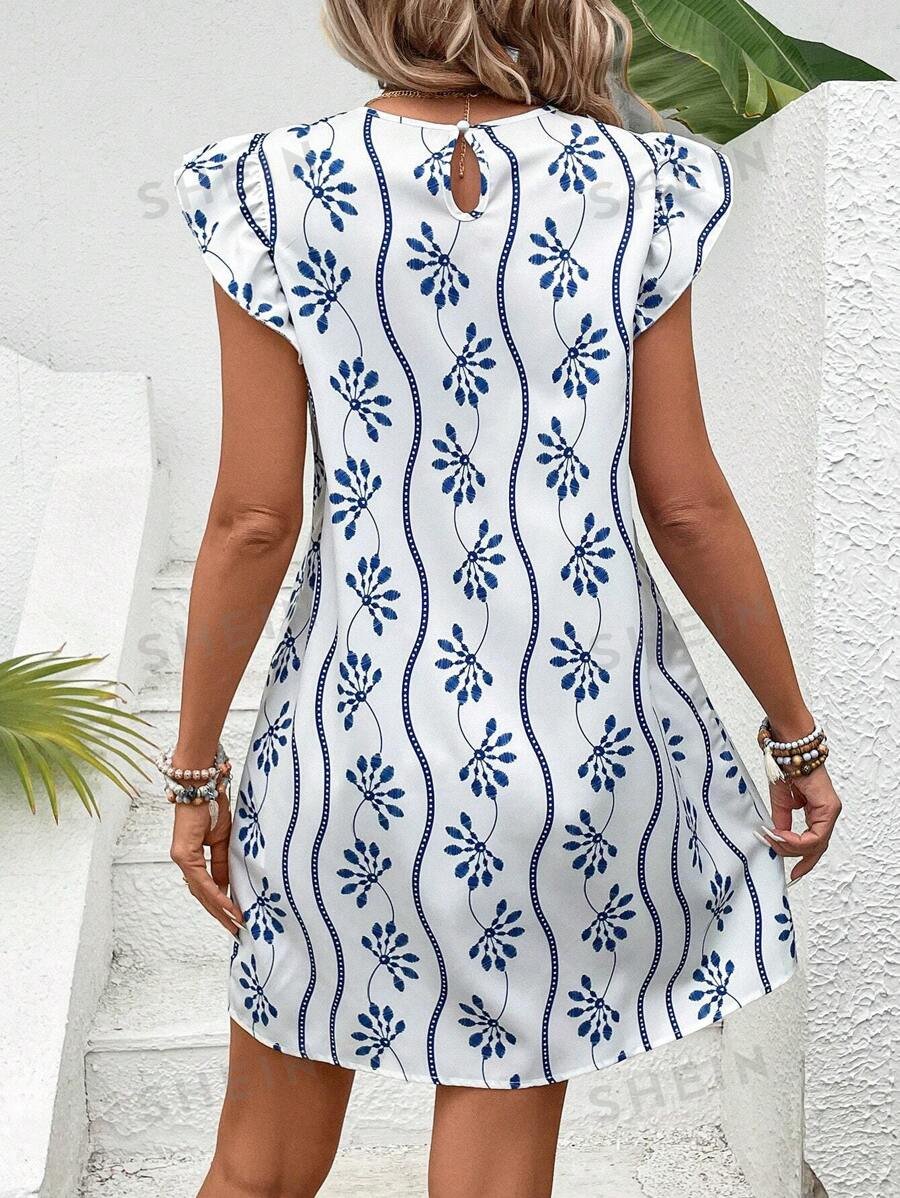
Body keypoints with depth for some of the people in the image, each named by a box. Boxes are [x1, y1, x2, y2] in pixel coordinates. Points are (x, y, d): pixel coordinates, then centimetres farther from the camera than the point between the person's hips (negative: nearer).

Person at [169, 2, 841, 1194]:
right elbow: (686, 502, -3)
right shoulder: (635, 186, -4)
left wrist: (195, 763, 4)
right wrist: (795, 731, 9)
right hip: (578, 727, 1)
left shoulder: (281, 192, -7)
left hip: (359, 725, 0)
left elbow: (256, 520, -8)